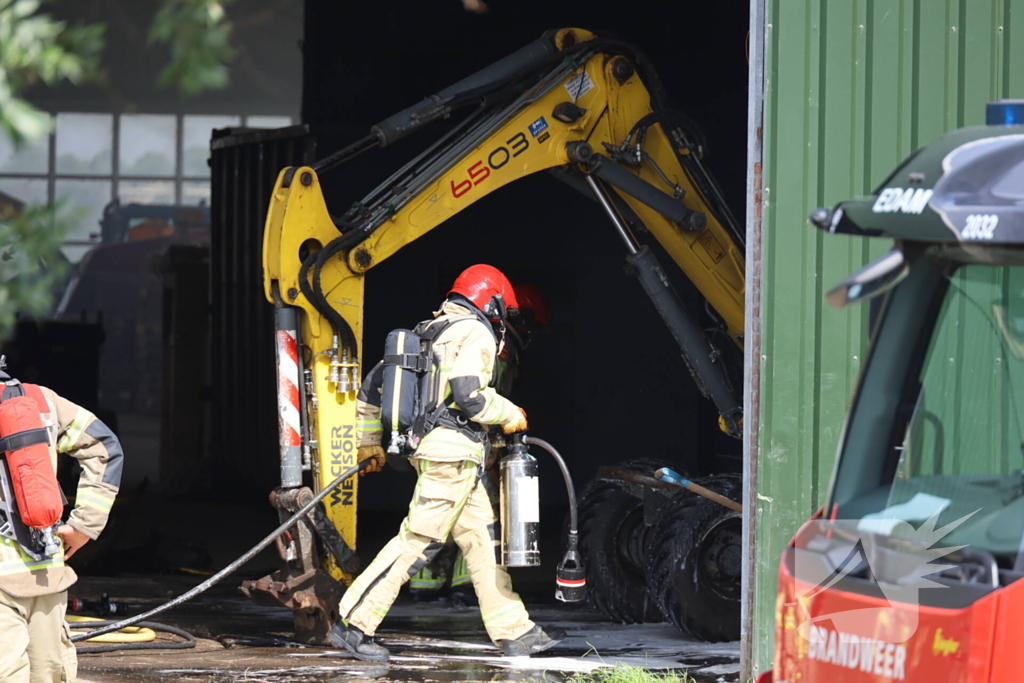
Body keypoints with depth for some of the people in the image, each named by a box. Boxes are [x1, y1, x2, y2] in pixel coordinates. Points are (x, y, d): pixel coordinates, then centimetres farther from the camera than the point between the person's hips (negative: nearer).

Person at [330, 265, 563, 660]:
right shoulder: (476, 333, -7)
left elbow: (375, 384, 22)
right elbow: (468, 396, -20)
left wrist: (368, 442, 27)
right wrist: (510, 415, -3)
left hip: (430, 450, 10)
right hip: (454, 453, -10)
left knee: (482, 538, 11)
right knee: (418, 540, -10)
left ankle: (514, 632, 12)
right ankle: (352, 624, -11)